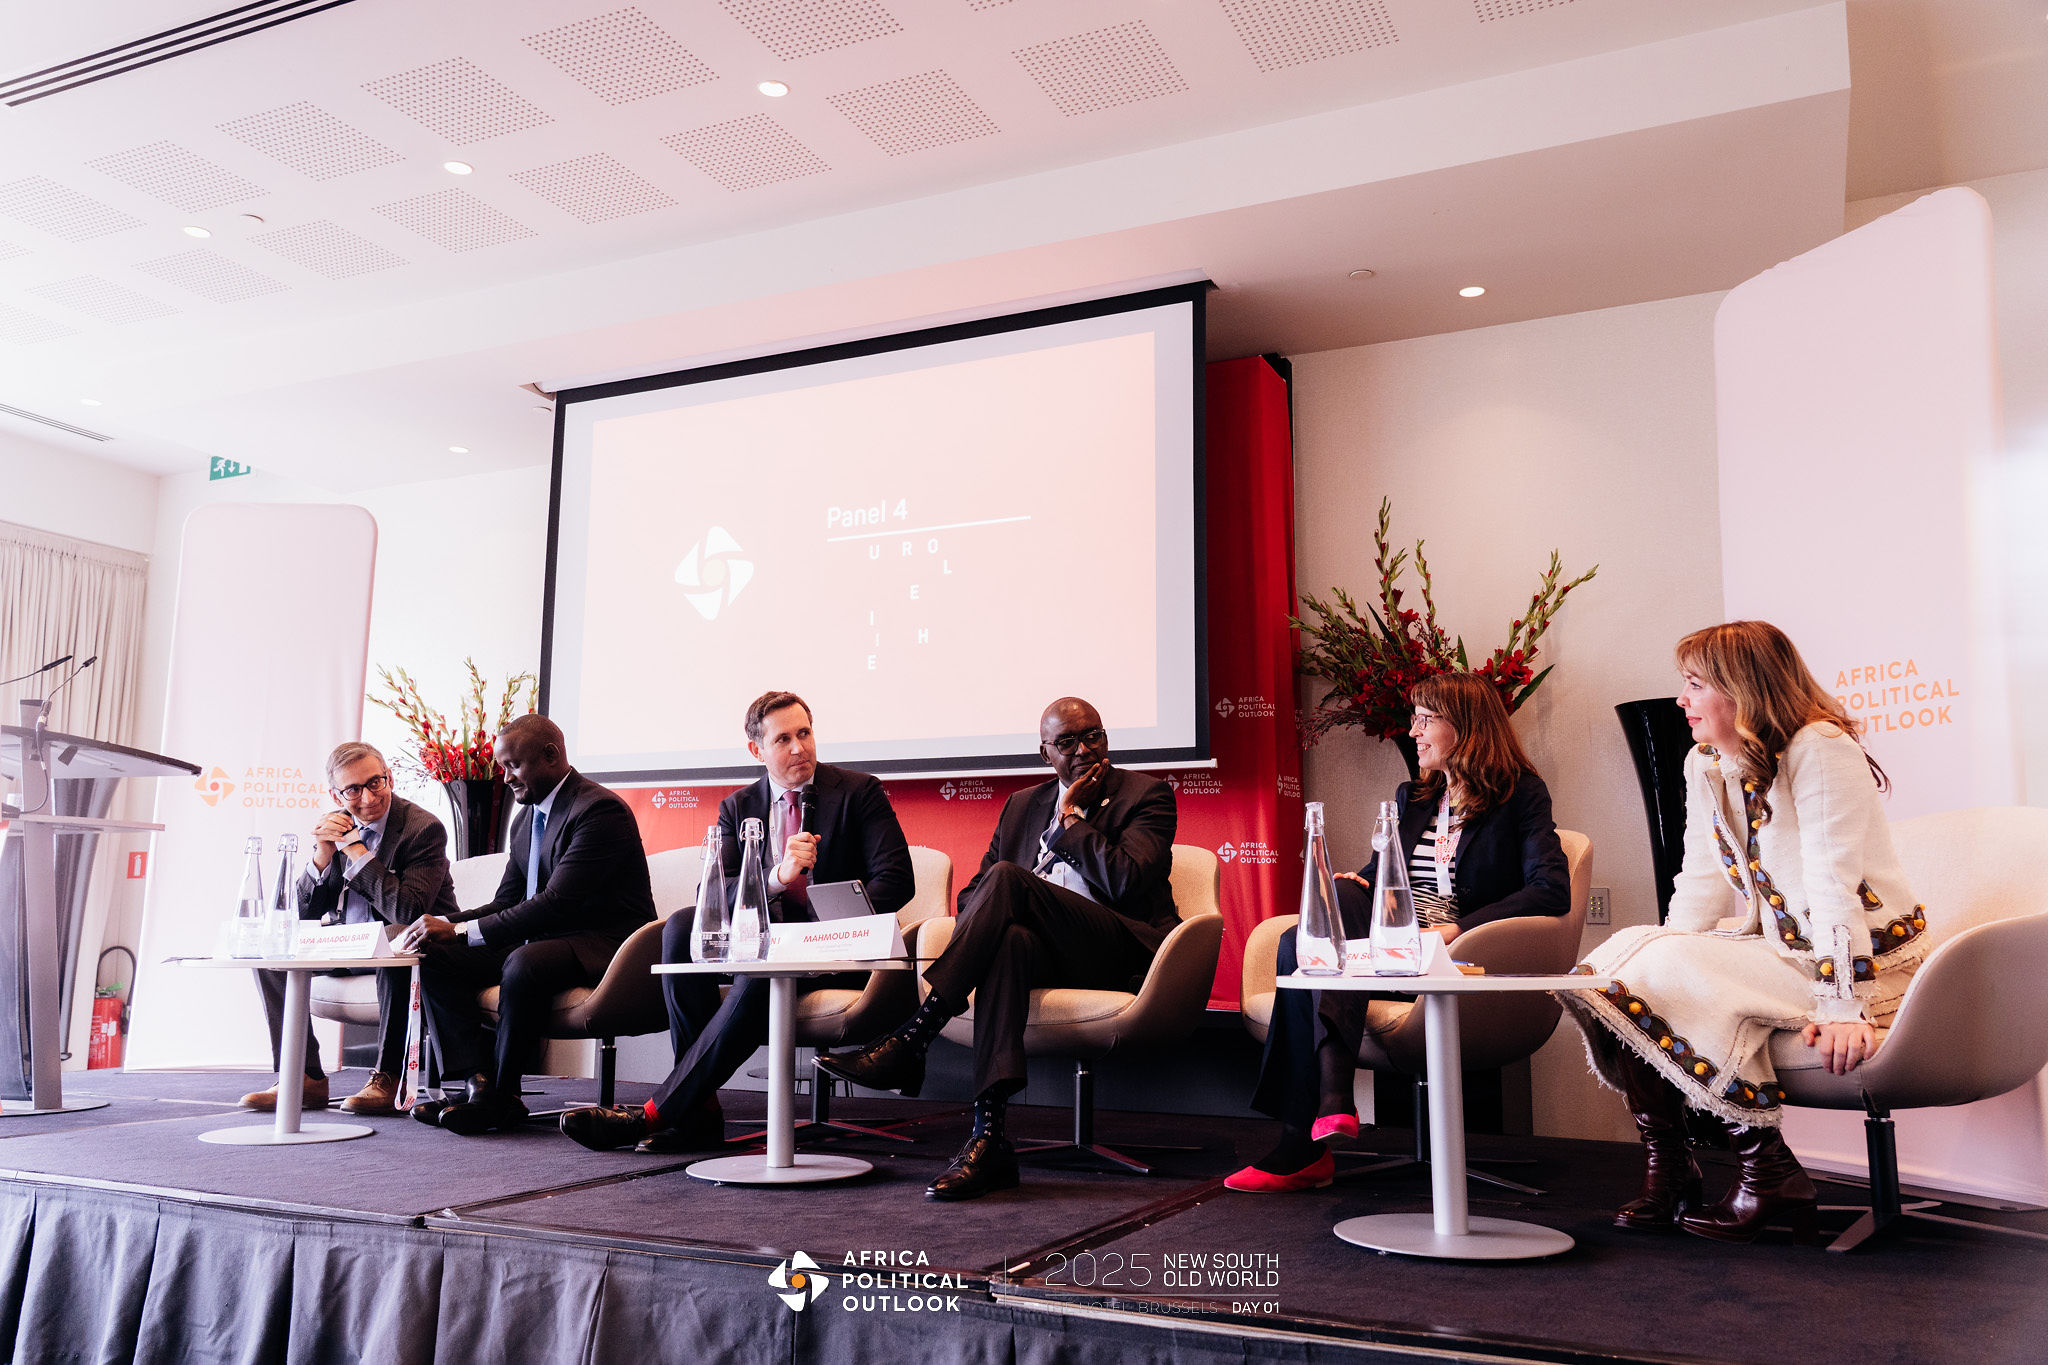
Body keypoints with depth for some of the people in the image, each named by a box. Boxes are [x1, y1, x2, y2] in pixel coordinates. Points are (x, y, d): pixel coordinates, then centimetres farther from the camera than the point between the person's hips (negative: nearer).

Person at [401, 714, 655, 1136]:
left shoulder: (600, 810, -17)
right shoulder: (526, 819, 15)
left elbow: (556, 903, -25)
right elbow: (507, 901, 15)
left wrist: (460, 930, -24)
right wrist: (443, 925, -6)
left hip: (604, 943, -9)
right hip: (542, 939, 9)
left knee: (524, 963, -37)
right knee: (434, 955, -6)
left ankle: (500, 1099, -19)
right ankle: (482, 1081, -15)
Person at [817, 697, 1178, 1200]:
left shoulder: (1147, 795, 6)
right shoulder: (1023, 806, 22)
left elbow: (1125, 881, -11)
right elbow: (971, 893, 20)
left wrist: (1070, 818, -3)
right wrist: (985, 922, -4)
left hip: (1122, 954, -4)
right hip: (1048, 956, 4)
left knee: (1007, 878, -27)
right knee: (1011, 940, -37)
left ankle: (908, 1043, -32)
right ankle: (989, 1136, -44)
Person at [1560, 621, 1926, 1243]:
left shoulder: (1821, 750, -16)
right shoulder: (1706, 764, 8)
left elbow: (1833, 885, -24)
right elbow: (1702, 886, 6)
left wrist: (1842, 1007, -29)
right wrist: (1646, 960, -7)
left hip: (1865, 958, -8)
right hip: (1779, 950, 8)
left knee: (1672, 982, -26)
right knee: (1610, 974, -11)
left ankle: (1769, 1173, -11)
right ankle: (1668, 1174, -3)